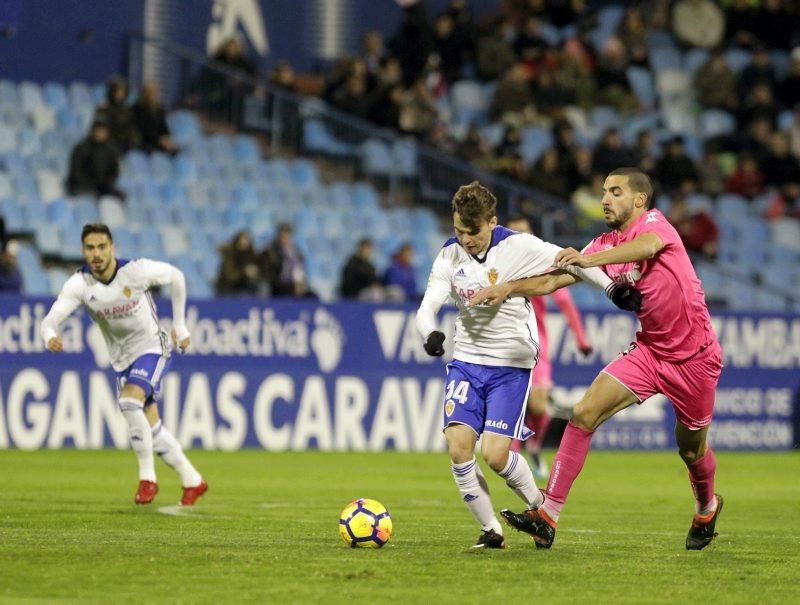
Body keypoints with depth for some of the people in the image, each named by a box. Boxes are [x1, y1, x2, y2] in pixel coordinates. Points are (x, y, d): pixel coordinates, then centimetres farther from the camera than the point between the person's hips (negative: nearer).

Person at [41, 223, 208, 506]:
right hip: (122, 360, 4)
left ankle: (147, 477, -16)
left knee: (130, 401, -29)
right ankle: (192, 480, 25)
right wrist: (50, 337, -51)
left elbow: (175, 277, -3)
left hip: (152, 347, -4)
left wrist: (179, 325, 1)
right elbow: (50, 320, -26)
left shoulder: (136, 270, -22)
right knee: (151, 429, 6)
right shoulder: (79, 284, -18)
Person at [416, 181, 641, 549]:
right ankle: (490, 529, 1)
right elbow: (427, 308, -10)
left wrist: (612, 287, -5)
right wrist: (431, 335, -32)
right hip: (466, 362, 3)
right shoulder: (449, 256, -3)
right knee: (458, 445, -14)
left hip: (511, 366, -3)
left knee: (495, 454, -14)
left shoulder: (518, 247, -11)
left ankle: (538, 506, 16)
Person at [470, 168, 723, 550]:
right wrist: (508, 288, -17)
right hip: (649, 349, 5)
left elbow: (647, 246, -38)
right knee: (584, 413, -13)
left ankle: (707, 508, 43)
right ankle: (548, 515, -15)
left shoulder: (654, 223, -13)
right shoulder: (605, 245, 5)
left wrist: (590, 260, -52)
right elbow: (553, 281, 1)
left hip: (694, 356, -5)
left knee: (692, 451, 9)